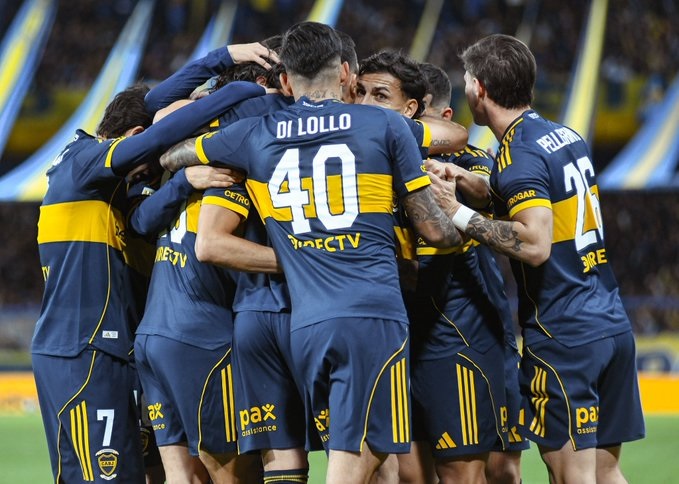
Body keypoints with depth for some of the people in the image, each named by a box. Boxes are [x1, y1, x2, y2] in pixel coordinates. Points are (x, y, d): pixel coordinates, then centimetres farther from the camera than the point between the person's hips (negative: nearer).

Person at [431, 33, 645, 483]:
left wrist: (462, 215, -16)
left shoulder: (519, 154, -13)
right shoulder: (569, 137, 13)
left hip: (562, 338, -8)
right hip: (614, 326, 8)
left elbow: (535, 245, -23)